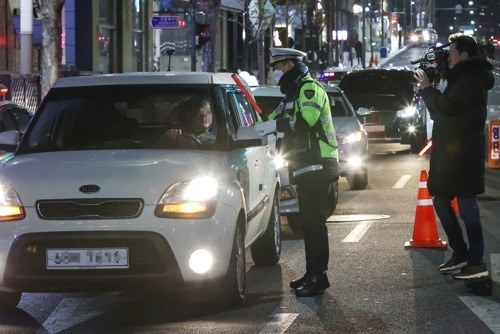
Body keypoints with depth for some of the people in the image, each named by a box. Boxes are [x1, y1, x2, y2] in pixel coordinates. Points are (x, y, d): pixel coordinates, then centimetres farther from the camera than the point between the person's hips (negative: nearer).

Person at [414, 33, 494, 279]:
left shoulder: (471, 80, -14)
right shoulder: (461, 79, 18)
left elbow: (446, 106, -27)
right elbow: (440, 112, 20)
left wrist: (427, 88, -12)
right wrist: (430, 90, 6)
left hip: (463, 155, -11)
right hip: (449, 153, 11)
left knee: (466, 206, -9)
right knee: (441, 202, 15)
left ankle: (476, 262, -7)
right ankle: (460, 253, 21)